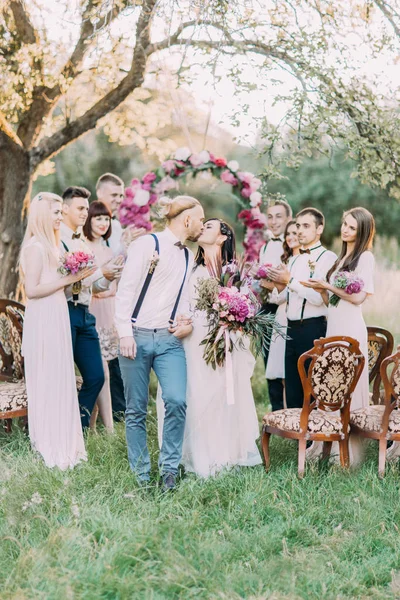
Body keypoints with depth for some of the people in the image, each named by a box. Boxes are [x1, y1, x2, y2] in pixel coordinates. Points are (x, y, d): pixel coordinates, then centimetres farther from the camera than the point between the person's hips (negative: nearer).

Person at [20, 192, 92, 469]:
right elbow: (31, 290, -19)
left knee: (60, 380, 13)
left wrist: (75, 276, 7)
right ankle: (52, 446, 9)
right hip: (44, 321, -9)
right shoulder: (35, 247, -13)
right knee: (49, 382, -1)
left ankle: (61, 442, 23)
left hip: (57, 317, 9)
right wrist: (69, 279, -16)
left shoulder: (50, 245, 15)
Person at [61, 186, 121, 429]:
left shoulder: (83, 244, 19)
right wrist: (100, 272, -13)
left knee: (95, 376, 6)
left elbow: (97, 287, 18)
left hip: (84, 315, 8)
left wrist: (111, 276, -1)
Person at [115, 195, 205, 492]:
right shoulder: (147, 244, -3)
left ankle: (169, 469, 1)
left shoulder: (189, 256, 18)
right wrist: (125, 333, -13)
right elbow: (126, 290, -7)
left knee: (177, 401, -15)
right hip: (138, 337, -4)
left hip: (170, 339, 4)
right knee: (136, 410, 2)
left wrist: (188, 323, 2)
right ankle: (141, 476, 14)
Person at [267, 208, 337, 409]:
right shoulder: (296, 259, 17)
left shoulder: (327, 257, -8)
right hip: (292, 328, 8)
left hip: (312, 329, -8)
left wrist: (290, 281, -17)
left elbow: (318, 297, -20)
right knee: (292, 389, 12)